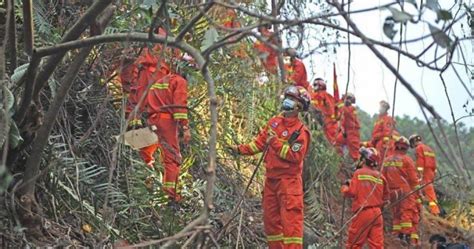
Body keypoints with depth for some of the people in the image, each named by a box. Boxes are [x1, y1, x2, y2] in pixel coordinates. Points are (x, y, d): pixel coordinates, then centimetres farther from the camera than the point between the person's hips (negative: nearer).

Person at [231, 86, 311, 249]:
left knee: (290, 218, -12)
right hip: (271, 178, 7)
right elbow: (260, 142, 14)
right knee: (271, 218, 13)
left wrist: (275, 143, -17)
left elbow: (295, 156, -19)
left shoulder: (300, 131, -11)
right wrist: (241, 149, 5)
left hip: (289, 180, -7)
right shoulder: (274, 122, 11)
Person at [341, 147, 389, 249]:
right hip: (377, 213, 5)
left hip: (363, 213, -5)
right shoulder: (380, 176, 6)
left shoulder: (359, 173, -8)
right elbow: (386, 196, 12)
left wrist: (344, 187, 8)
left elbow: (351, 192, -10)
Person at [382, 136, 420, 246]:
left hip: (393, 192, 5)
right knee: (408, 212, -5)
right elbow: (413, 178, -6)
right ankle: (410, 236, -12)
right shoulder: (407, 159, -5)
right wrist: (418, 191, 2)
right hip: (406, 192, -5)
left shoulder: (387, 161, 10)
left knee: (397, 214, 12)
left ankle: (398, 235, 10)